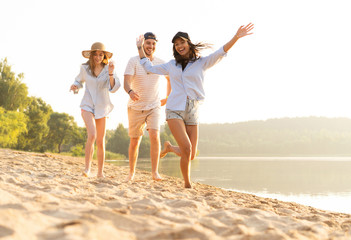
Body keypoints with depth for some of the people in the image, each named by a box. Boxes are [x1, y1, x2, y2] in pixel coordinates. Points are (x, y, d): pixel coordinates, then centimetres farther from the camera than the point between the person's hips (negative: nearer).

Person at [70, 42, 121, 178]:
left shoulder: (108, 68, -4)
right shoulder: (85, 68, -1)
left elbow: (114, 88, -14)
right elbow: (79, 80, 18)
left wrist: (111, 74, -28)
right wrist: (75, 86, -3)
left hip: (101, 108, 1)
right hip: (87, 106, -1)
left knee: (100, 142, 6)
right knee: (92, 135, -24)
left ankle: (100, 172, 20)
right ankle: (87, 168, -17)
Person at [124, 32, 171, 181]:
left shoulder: (160, 63, -2)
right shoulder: (134, 61, -10)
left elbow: (170, 78, 19)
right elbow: (126, 82, -24)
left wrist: (168, 97, 16)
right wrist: (130, 91, -46)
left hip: (154, 107, 1)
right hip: (135, 108, -1)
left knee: (154, 136, -21)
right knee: (134, 142, 8)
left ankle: (155, 172, -15)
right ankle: (131, 173, 26)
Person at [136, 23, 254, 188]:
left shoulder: (201, 63, 10)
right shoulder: (171, 65, 15)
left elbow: (221, 52, -3)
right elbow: (149, 67, 27)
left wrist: (236, 37, -16)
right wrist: (140, 47, 29)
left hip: (192, 113, 1)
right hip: (174, 110, -1)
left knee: (191, 156, 2)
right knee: (187, 149, -20)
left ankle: (170, 148, 34)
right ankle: (187, 184, -3)